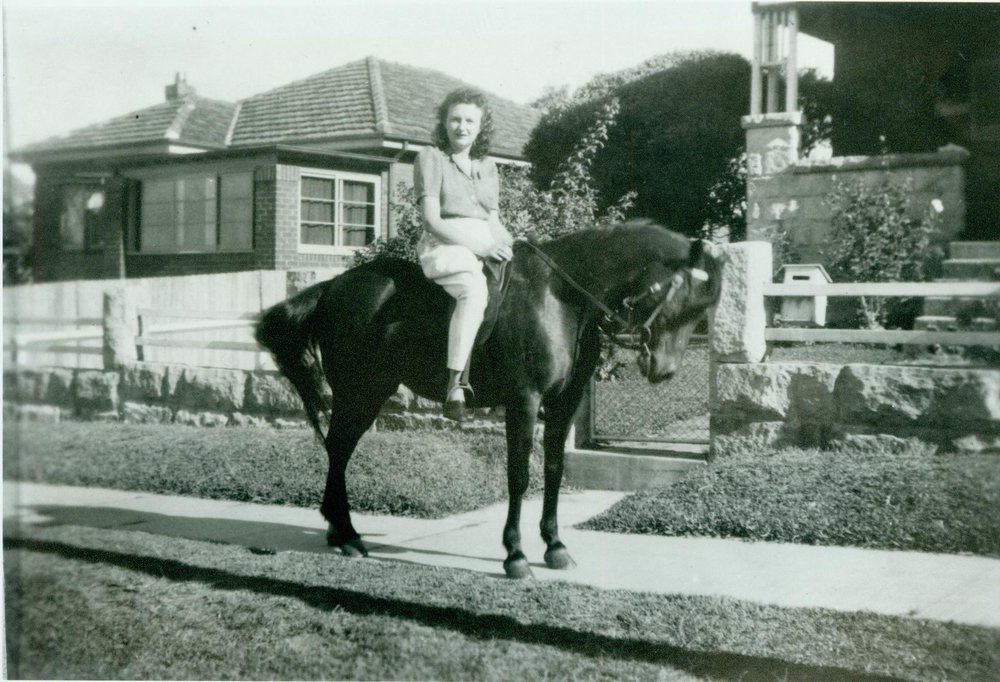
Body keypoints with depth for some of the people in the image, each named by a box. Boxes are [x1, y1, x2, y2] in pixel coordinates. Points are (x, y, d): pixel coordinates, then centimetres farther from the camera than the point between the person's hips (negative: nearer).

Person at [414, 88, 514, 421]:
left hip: (488, 248, 7)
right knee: (475, 289, -37)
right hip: (444, 247, -6)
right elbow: (432, 220, -7)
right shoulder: (431, 157, 2)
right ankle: (455, 387, -41)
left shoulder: (488, 167, 20)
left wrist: (504, 245, -4)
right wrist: (478, 247, -16)